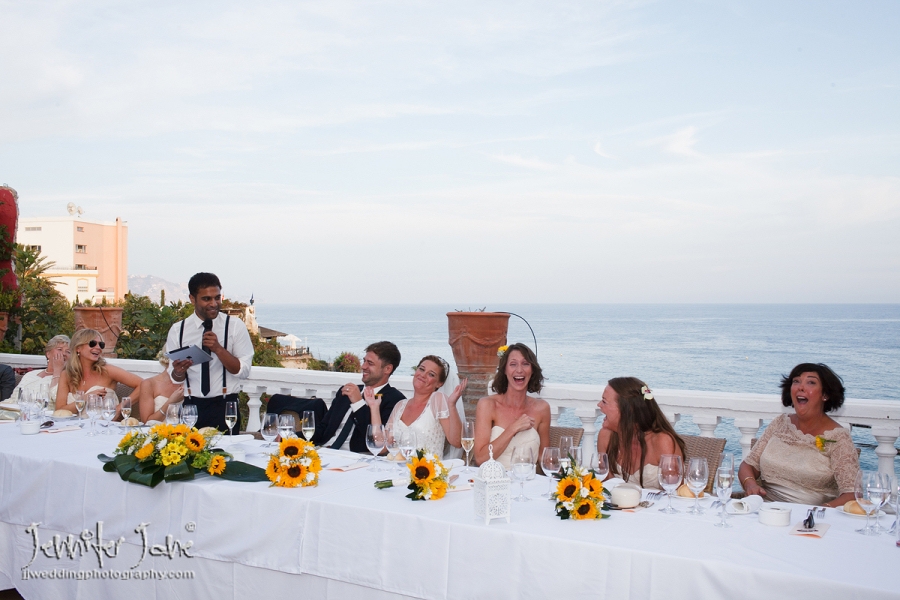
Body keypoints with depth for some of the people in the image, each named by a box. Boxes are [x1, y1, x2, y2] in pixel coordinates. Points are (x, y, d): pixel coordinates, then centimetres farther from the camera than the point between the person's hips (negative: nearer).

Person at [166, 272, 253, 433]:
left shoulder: (235, 326, -2)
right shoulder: (178, 330, 3)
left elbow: (243, 371, -7)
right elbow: (175, 378, 5)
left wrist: (218, 349, -20)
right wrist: (179, 371, -18)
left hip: (225, 407, -1)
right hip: (192, 406, 2)